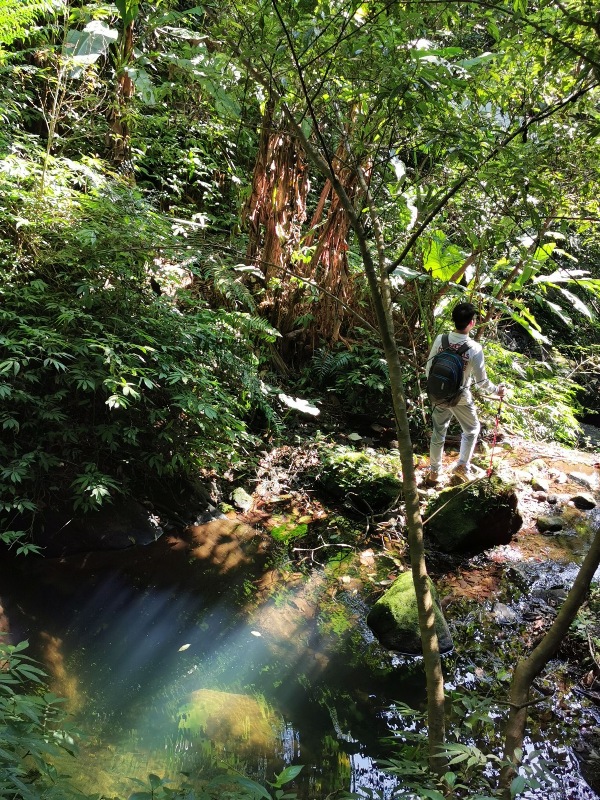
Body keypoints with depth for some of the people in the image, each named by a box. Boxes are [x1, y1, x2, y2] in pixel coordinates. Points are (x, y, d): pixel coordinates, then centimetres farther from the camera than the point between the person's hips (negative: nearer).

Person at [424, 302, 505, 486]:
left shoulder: (440, 339, -11)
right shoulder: (474, 348, -21)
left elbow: (429, 368, -2)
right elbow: (481, 381, -15)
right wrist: (497, 390, 5)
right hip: (461, 398, -3)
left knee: (438, 433, 18)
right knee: (471, 430, 23)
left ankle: (434, 473, 30)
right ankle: (462, 467, 21)